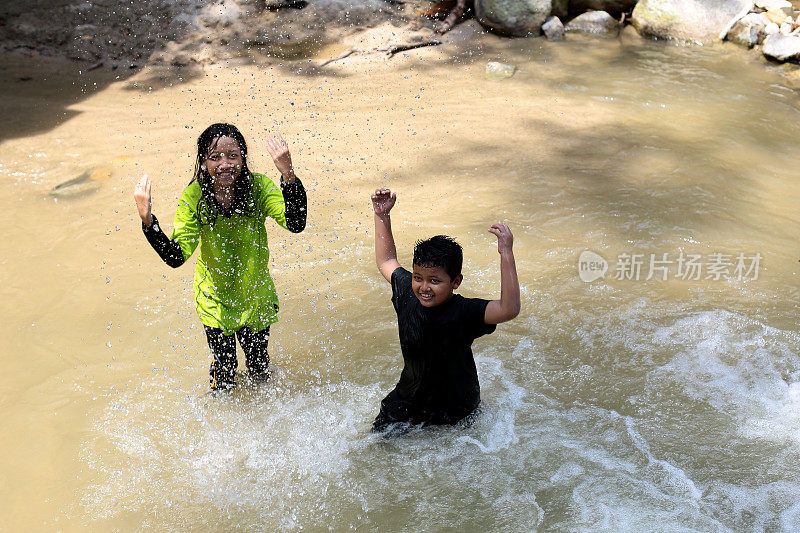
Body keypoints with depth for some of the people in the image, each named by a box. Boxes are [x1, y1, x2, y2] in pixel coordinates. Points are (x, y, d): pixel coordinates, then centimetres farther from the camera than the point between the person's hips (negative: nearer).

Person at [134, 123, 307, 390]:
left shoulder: (258, 186, -22)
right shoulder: (194, 197, -21)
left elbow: (296, 224, -38)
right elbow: (175, 256, -27)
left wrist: (288, 174, -51)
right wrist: (147, 219, -41)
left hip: (256, 295, 1)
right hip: (215, 298, 0)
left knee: (259, 365, 21)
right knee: (224, 370, 14)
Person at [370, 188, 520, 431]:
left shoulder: (464, 312, -29)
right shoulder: (407, 292, -12)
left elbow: (509, 309, -47)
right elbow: (386, 262, 8)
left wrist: (506, 254, -50)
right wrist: (382, 216, 4)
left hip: (455, 411, -5)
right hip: (407, 400, 5)